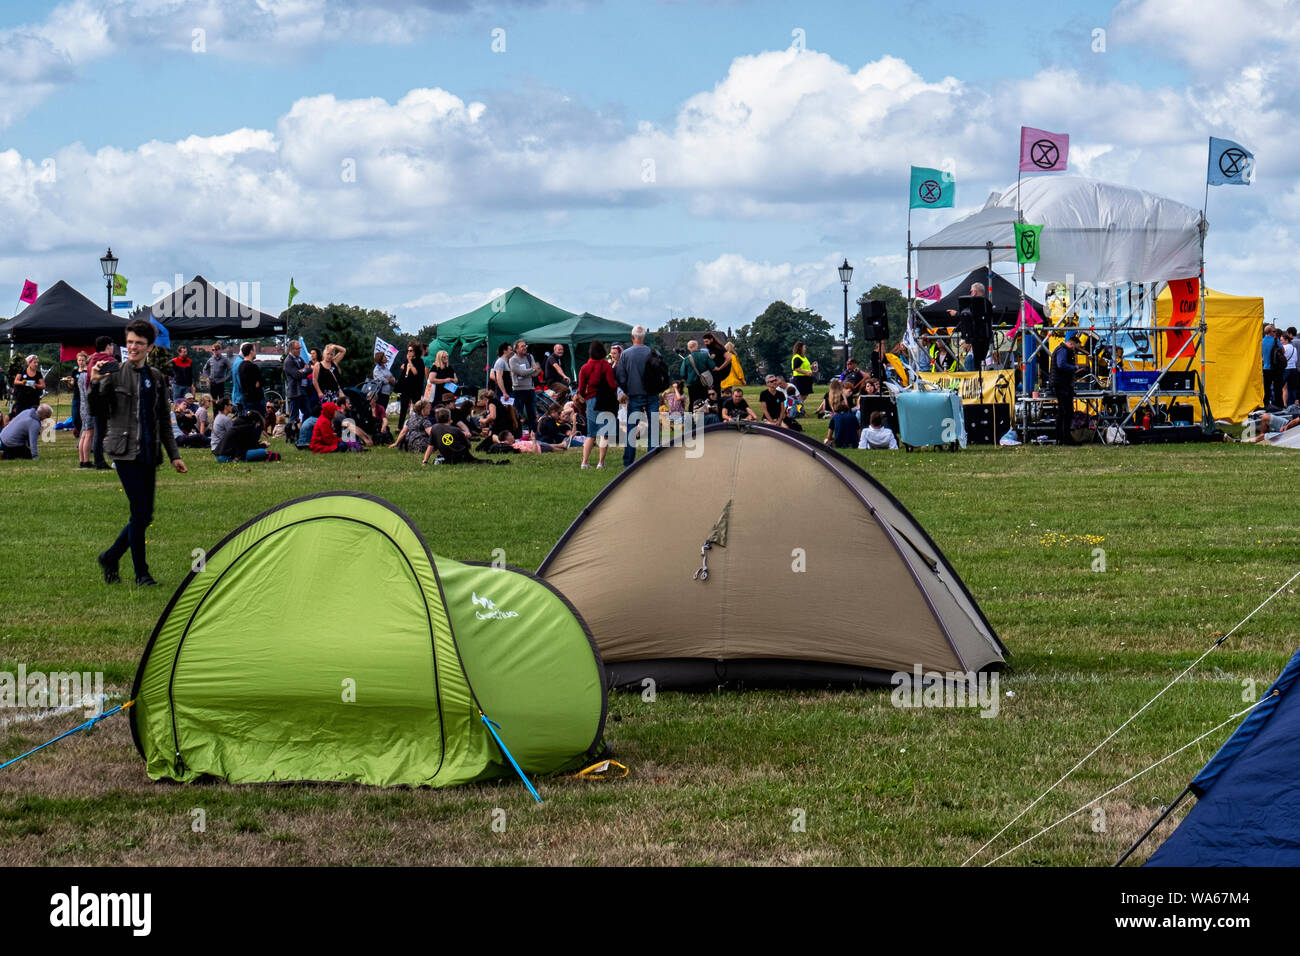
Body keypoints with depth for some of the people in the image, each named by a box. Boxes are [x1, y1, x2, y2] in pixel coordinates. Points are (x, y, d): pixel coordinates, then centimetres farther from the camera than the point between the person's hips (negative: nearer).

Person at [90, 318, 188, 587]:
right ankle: (141, 574, 1)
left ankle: (110, 557, 26)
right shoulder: (115, 373, -3)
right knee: (140, 512, -10)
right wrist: (95, 384, -28)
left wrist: (174, 455, 15)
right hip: (125, 451, -6)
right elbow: (97, 407, -9)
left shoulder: (157, 378, 11)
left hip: (148, 453, 6)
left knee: (145, 515, 7)